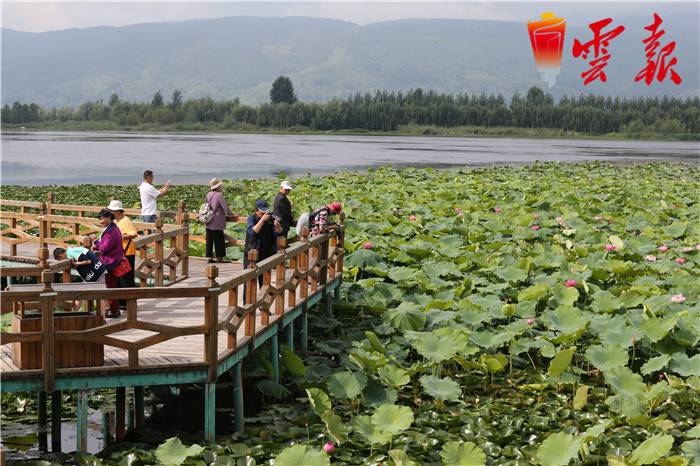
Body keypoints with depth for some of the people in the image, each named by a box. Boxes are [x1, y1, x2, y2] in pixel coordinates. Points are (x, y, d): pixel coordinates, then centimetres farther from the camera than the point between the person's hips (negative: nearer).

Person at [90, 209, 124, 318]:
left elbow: (105, 248, -22)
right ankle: (116, 309, 25)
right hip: (114, 261, 10)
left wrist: (95, 241, -9)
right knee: (113, 286, 17)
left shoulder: (111, 231, -21)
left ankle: (113, 311, 5)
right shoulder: (114, 228, 12)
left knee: (110, 287, -2)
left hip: (110, 263, -10)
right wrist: (97, 247, 5)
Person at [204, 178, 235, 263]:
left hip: (208, 223, 8)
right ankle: (219, 258, 6)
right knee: (219, 240, 1)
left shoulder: (208, 195, 7)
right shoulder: (219, 195, -16)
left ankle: (209, 257, 12)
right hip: (216, 223, -8)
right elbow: (226, 208, -17)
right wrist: (233, 214, 0)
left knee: (209, 240, 9)